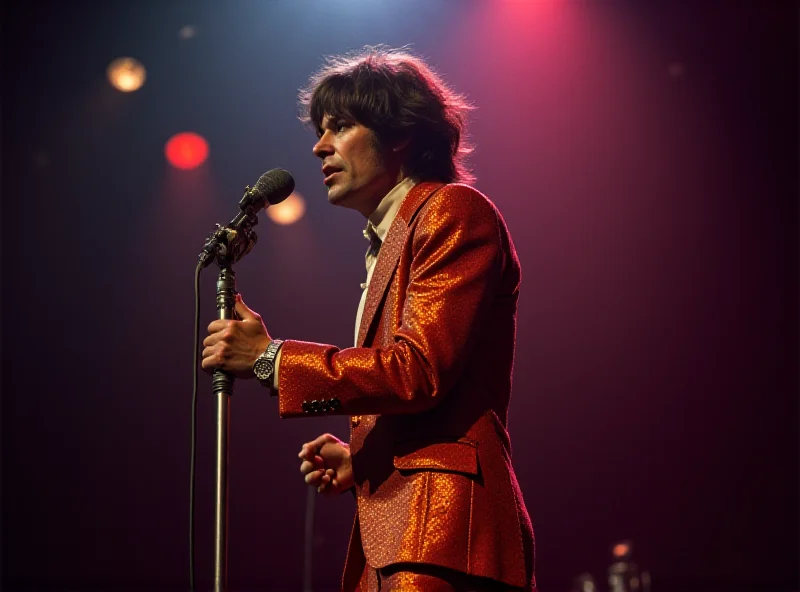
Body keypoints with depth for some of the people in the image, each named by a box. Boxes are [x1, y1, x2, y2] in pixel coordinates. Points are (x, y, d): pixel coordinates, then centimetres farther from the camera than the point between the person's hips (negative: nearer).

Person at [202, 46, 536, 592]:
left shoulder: (454, 211, -3)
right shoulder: (389, 244, 25)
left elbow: (420, 370, -15)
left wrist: (270, 358, -10)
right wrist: (361, 461, 12)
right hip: (389, 535, 9)